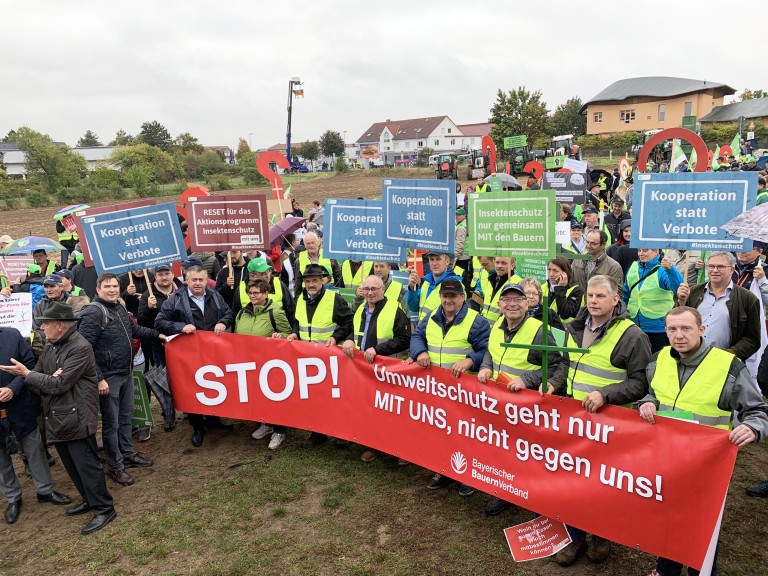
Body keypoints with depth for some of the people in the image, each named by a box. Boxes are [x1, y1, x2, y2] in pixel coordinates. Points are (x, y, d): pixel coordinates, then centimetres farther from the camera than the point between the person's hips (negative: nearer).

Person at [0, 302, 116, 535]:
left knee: (86, 464, -2)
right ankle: (90, 500, 33)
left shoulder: (80, 348, -17)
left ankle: (104, 509, 9)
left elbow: (60, 384, -20)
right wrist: (48, 379, -15)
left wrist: (26, 374, -11)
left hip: (75, 417, -9)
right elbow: (35, 379, 8)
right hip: (56, 417, 9)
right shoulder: (50, 346, 10)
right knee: (72, 465, 17)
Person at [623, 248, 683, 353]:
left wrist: (670, 269, -48)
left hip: (659, 328, -5)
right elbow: (626, 294, 16)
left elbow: (678, 286, -31)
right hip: (635, 326, 5)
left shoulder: (663, 269, -11)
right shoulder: (633, 267, 5)